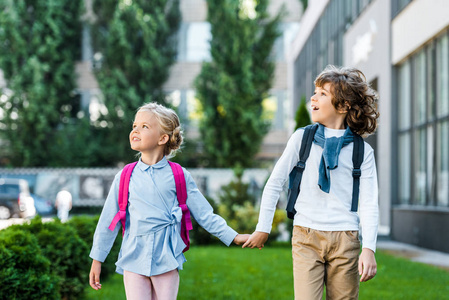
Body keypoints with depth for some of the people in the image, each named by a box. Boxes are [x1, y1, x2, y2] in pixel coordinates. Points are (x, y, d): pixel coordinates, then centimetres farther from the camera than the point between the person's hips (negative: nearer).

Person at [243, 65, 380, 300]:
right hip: (306, 236, 0)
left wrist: (369, 249, -12)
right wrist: (263, 229, 10)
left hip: (345, 239, 0)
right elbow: (275, 182, 9)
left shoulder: (363, 151, 4)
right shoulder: (302, 138, 5)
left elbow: (369, 203, -1)